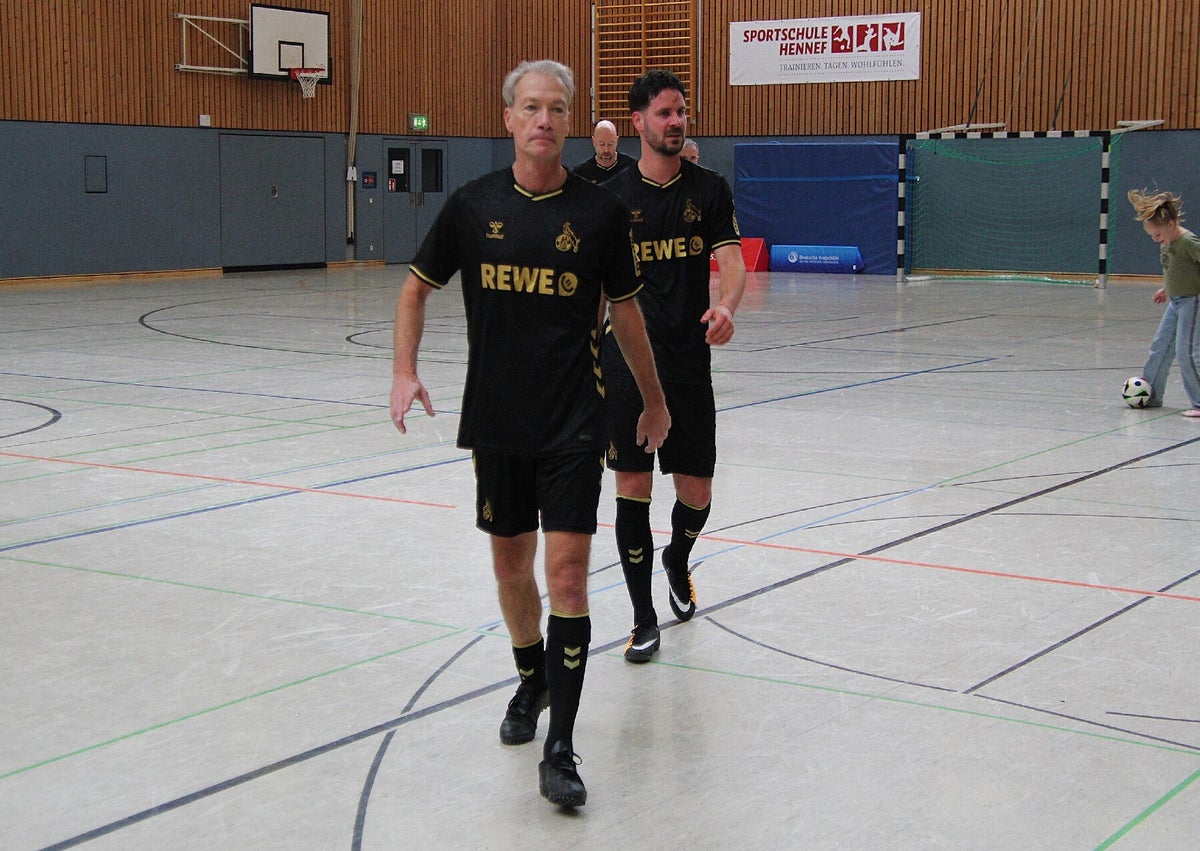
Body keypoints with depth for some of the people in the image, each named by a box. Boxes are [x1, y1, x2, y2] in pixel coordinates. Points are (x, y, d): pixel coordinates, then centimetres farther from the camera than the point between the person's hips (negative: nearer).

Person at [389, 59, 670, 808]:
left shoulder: (601, 211, -4)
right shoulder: (474, 205, 0)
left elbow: (626, 311, 8)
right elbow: (417, 288, 12)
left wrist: (654, 401, 16)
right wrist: (405, 371, -2)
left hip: (574, 423, -2)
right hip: (496, 421, 2)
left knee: (567, 575, -9)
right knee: (511, 565, 15)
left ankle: (560, 751, -4)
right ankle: (532, 682, 42)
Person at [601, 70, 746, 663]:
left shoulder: (710, 190, 4)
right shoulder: (611, 197, 3)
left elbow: (731, 261, -6)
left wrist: (726, 307, -28)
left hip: (690, 361, 1)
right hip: (626, 361, -1)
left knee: (696, 495, 5)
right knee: (632, 489, -2)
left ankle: (677, 563, 40)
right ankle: (644, 619, 10)